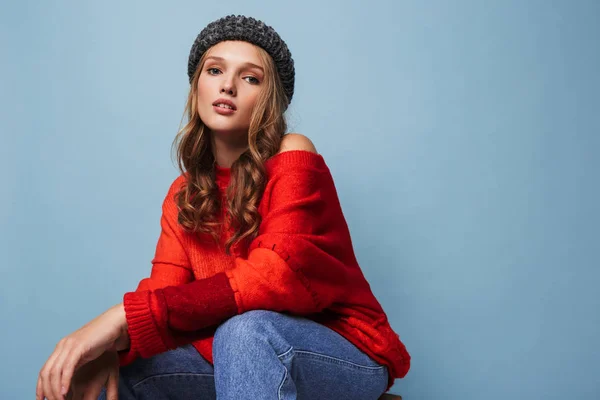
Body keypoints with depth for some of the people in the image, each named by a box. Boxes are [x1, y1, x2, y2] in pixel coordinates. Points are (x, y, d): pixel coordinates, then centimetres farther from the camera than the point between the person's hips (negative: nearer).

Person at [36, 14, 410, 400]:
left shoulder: (292, 157, -14)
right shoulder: (184, 194, 5)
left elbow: (277, 277, -29)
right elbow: (163, 289, -6)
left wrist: (126, 316, -32)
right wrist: (108, 346, -29)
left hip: (345, 352, -5)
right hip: (248, 356, 5)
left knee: (245, 329, -36)